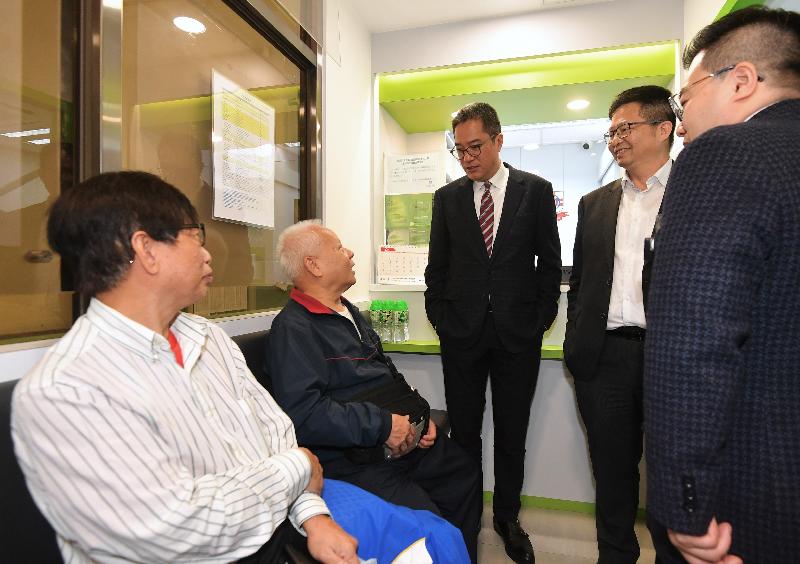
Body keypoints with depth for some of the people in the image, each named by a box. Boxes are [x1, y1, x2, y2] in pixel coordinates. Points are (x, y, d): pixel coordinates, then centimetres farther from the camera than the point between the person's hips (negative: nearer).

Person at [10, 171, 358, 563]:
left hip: (284, 526, 6)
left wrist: (312, 512, -10)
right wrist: (296, 470, -13)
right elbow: (175, 530, -24)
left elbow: (275, 431, 5)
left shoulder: (208, 336, 4)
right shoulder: (56, 393, -19)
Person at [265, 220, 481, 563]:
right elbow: (303, 413, -28)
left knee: (465, 473, 11)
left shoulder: (348, 311, 15)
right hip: (349, 460, -9)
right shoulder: (294, 328, -17)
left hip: (399, 438, 9)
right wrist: (383, 425, -23)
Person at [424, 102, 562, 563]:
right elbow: (437, 265, 9)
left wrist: (540, 319, -1)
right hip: (462, 333, 1)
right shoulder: (447, 197, 7)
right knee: (464, 432, 9)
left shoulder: (536, 190, 3)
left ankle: (508, 518, 31)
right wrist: (440, 317, 2)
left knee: (512, 434, 12)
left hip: (517, 333, 0)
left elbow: (550, 262, 4)